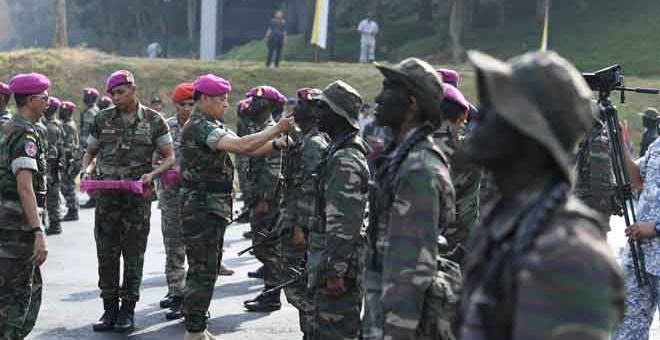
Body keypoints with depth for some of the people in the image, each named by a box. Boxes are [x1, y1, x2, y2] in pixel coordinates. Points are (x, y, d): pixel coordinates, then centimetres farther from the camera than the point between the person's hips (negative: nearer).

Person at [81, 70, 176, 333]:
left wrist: (151, 174, -16)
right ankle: (110, 309, 14)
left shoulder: (154, 121, 0)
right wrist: (86, 171, -6)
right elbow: (90, 153, 15)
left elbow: (169, 157, 2)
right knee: (106, 254, 4)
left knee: (133, 256, 3)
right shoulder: (102, 120, 7)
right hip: (106, 195, 2)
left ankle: (128, 310, 11)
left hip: (138, 196, -2)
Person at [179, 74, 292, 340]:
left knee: (205, 270, 16)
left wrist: (277, 144, -4)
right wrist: (276, 129, -23)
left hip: (212, 208, 11)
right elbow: (241, 146, -28)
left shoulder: (213, 127, 16)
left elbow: (246, 148, 11)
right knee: (202, 271, -5)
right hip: (202, 207, -11)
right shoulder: (199, 127, -17)